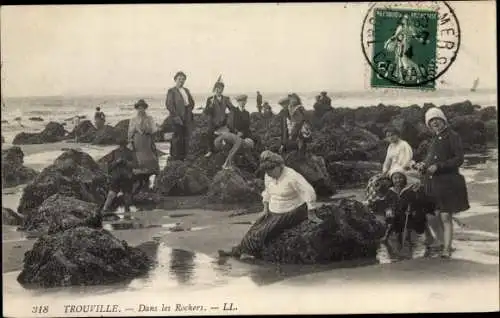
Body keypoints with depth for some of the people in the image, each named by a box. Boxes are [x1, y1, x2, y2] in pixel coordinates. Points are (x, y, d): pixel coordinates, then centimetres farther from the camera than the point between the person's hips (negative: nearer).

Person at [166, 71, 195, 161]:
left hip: (188, 118, 6)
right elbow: (169, 105, -10)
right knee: (177, 138, -5)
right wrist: (175, 116, -16)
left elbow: (192, 102, 24)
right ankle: (175, 157, 1)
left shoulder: (186, 90, 20)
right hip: (178, 118, -6)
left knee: (186, 138, 6)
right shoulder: (171, 91, -1)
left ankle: (184, 156, 12)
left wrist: (189, 107, 3)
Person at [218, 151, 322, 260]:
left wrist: (311, 214, -29)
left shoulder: (291, 176, -24)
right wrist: (265, 209, 7)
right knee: (256, 229, -8)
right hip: (275, 212, 8)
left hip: (292, 213, -8)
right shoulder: (268, 176, -1)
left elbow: (308, 192, -27)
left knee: (264, 231, -14)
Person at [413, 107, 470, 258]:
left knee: (445, 217, -8)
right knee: (436, 216, 6)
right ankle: (440, 245, 12)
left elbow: (459, 159, -12)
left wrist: (438, 166, -18)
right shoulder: (434, 139, 18)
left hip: (447, 182, -7)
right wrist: (423, 165, 6)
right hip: (432, 182, 7)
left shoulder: (452, 137, -4)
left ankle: (447, 250, -6)